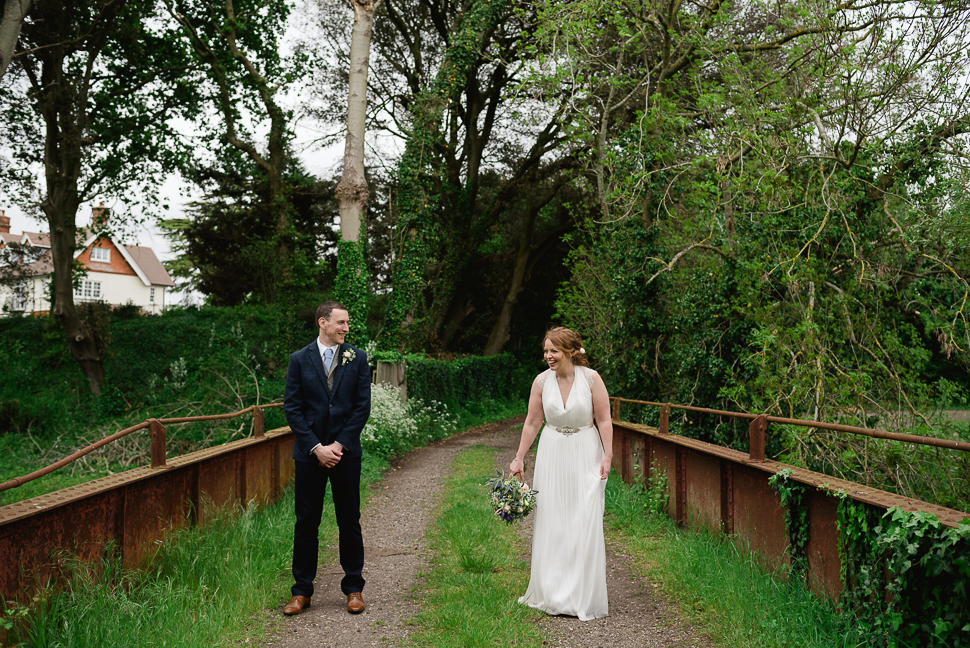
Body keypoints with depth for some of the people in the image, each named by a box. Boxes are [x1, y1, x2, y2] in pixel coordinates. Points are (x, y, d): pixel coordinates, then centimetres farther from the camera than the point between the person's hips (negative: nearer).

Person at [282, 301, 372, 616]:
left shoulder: (357, 359, 3)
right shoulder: (299, 360, 1)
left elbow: (362, 406, 0)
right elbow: (292, 408, -2)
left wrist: (340, 444, -9)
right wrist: (315, 446, -10)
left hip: (346, 451, 0)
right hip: (309, 453, 0)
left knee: (350, 522, 7)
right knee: (306, 522, 6)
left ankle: (354, 589, 19)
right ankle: (302, 592, 17)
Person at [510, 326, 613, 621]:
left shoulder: (591, 378, -8)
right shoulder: (542, 381, -1)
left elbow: (604, 420, -4)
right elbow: (532, 423, 5)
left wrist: (608, 456, -10)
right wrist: (519, 459, 5)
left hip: (585, 455, -2)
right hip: (552, 455, 3)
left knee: (585, 523, -3)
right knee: (551, 522, 5)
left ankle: (585, 596, 9)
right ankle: (553, 593, 18)